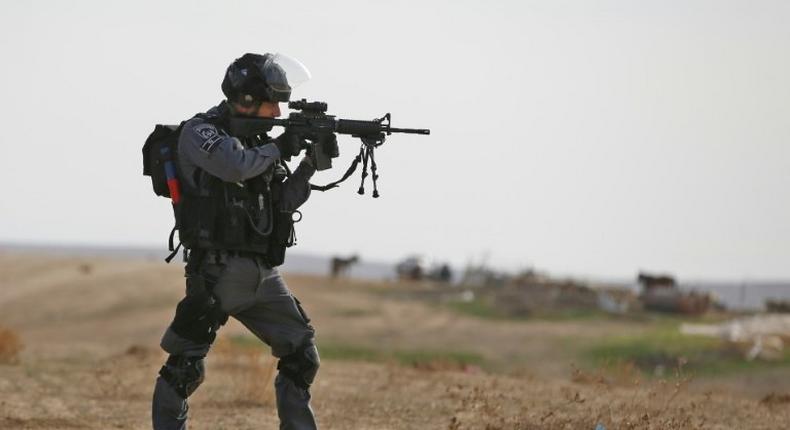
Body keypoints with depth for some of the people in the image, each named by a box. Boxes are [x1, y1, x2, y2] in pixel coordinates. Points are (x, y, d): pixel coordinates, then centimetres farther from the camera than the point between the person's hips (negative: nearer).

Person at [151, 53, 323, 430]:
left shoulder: (255, 139, 14)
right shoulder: (200, 132, -8)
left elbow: (282, 203, 13)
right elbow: (235, 164, -28)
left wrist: (310, 165, 0)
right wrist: (279, 148, -12)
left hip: (263, 273, 7)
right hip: (218, 271, -7)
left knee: (302, 355, 7)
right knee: (185, 367, -7)